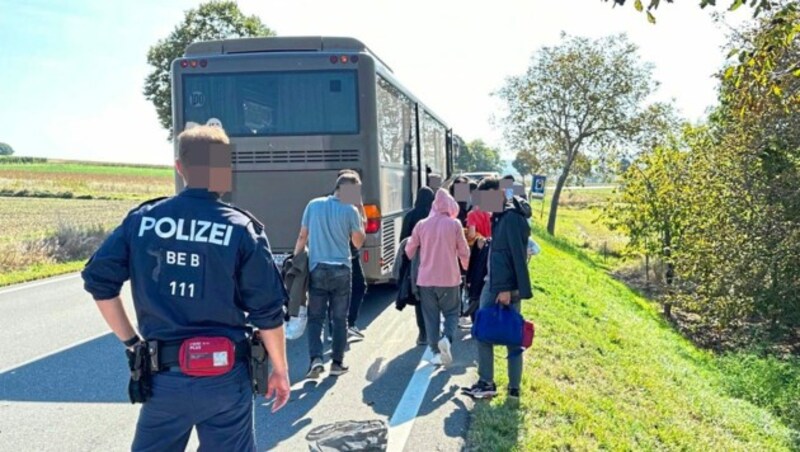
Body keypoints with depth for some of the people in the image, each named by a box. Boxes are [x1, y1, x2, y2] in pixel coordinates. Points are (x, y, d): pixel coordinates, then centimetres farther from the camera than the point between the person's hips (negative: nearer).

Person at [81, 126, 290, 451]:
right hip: (224, 377, -2)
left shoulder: (142, 219, -3)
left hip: (162, 375, 2)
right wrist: (280, 369, 3)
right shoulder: (242, 228, -11)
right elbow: (267, 312, -9)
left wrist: (131, 341, 9)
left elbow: (98, 281, 1)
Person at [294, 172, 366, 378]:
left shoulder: (313, 205, 2)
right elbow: (358, 243, 4)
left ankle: (315, 358, -5)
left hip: (317, 269, 2)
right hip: (341, 270, -1)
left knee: (315, 317, 8)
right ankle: (337, 362, 14)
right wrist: (362, 217, 10)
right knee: (339, 318, 9)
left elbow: (302, 237, 5)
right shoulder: (351, 210, -5)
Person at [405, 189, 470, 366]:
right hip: (449, 278, -1)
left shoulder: (421, 224, 2)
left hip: (426, 278, 2)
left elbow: (409, 250, 11)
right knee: (451, 312, 13)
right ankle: (447, 338, -12)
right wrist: (465, 267, 22)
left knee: (430, 316, 10)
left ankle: (436, 352, 9)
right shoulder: (455, 224, -4)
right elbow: (464, 252, 1)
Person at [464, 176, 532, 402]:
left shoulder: (512, 217, -17)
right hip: (492, 285, 9)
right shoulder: (499, 216, 12)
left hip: (506, 288, -9)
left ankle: (514, 387, 14)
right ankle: (486, 383, 19)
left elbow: (517, 256, -21)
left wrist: (508, 288, -22)